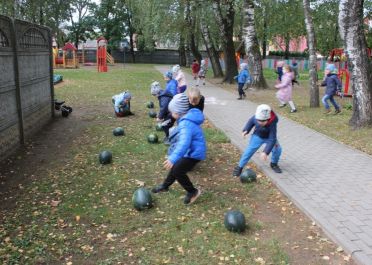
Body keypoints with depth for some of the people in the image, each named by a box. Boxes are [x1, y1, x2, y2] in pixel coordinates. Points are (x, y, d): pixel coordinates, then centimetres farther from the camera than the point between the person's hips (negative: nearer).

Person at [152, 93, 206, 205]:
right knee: (175, 167, 20)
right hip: (191, 151, 10)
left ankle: (193, 191, 7)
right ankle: (165, 186, 40)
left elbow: (184, 143, -45)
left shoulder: (186, 124, -31)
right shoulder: (187, 119, 3)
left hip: (193, 153, -10)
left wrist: (173, 158, -54)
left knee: (178, 171, -11)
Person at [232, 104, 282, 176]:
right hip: (258, 136, 1)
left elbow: (272, 139, -39)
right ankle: (240, 167, 2)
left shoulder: (272, 123, -38)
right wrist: (246, 130, -9)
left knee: (277, 149, -18)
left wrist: (266, 152, -46)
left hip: (269, 137, -1)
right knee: (249, 150, -11)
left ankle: (274, 164, 11)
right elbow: (251, 121, -1)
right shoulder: (255, 117, -29)